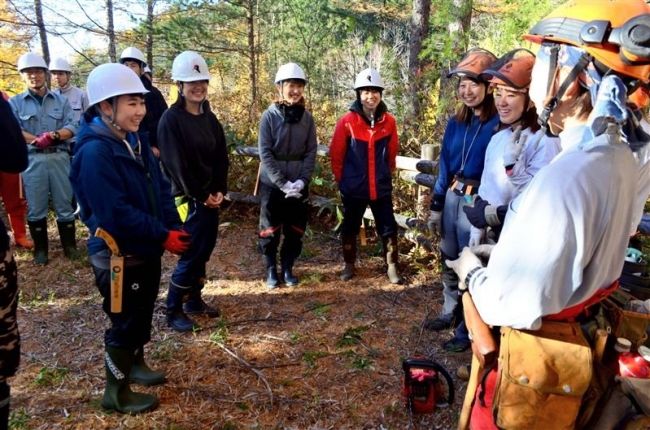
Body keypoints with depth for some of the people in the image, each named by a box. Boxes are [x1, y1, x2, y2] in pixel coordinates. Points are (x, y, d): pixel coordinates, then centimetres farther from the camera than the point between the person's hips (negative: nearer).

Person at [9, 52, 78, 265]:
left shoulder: (61, 100, 9)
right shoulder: (15, 102, 7)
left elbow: (72, 127, -1)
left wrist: (54, 135, -20)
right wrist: (37, 140, -20)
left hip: (59, 157, 0)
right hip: (32, 160, 0)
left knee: (64, 205, 7)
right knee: (35, 207, 7)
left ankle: (69, 245, 20)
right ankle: (40, 249, 19)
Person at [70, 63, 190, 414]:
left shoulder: (135, 141, 5)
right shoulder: (94, 152, -23)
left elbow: (160, 188, 6)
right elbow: (116, 213, -28)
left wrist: (174, 228, -7)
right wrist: (164, 237, -23)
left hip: (146, 250, 9)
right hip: (118, 255, -8)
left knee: (142, 314, 22)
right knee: (125, 322, 5)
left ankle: (135, 364, 44)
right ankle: (117, 392, 23)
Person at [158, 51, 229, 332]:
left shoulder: (209, 118, 10)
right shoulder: (171, 119, -11)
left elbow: (221, 157, 9)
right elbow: (176, 164, -16)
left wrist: (220, 190, -3)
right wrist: (200, 195, -13)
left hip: (212, 196, 7)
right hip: (188, 198, -7)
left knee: (204, 250, 12)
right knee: (191, 253, -4)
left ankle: (194, 299, 28)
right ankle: (173, 310, 10)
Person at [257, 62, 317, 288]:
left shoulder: (307, 117, -1)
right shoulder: (269, 115, -9)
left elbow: (311, 152, 0)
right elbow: (265, 153, -12)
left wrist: (302, 180, -12)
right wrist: (283, 183, -18)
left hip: (299, 185, 3)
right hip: (272, 184, -2)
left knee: (295, 230, 10)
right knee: (270, 230, 7)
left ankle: (288, 268, 28)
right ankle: (271, 269, 25)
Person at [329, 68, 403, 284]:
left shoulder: (389, 121, -3)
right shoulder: (347, 121, -11)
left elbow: (392, 152, 10)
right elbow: (336, 154, -2)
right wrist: (342, 180, 4)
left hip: (381, 187, 2)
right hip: (353, 188, -1)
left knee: (388, 228, 7)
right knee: (350, 228, 13)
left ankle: (392, 267, 22)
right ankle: (349, 265, 32)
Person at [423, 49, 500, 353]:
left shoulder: (498, 125, -12)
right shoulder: (455, 123, 9)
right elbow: (444, 166, 11)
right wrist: (436, 206, 10)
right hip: (452, 198, 7)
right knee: (449, 261, 18)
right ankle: (450, 313, 37)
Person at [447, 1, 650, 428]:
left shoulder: (565, 176, -30)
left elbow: (518, 307, -29)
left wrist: (473, 272, -11)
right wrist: (501, 252, 9)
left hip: (533, 360, -8)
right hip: (581, 340, 8)